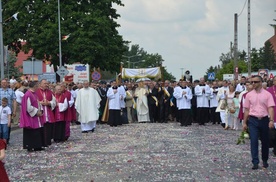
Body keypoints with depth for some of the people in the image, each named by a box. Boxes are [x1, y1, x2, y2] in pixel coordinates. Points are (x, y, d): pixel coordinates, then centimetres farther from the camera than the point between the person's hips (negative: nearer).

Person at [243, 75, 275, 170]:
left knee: (265, 141, 9)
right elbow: (246, 109, 9)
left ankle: (265, 161, 26)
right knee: (253, 141, -8)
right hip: (253, 120, 1)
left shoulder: (267, 94, -1)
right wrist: (244, 122, 8)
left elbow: (270, 108, -8)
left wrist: (271, 120, -20)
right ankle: (255, 162, -6)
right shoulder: (249, 95, 5)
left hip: (264, 120, -1)